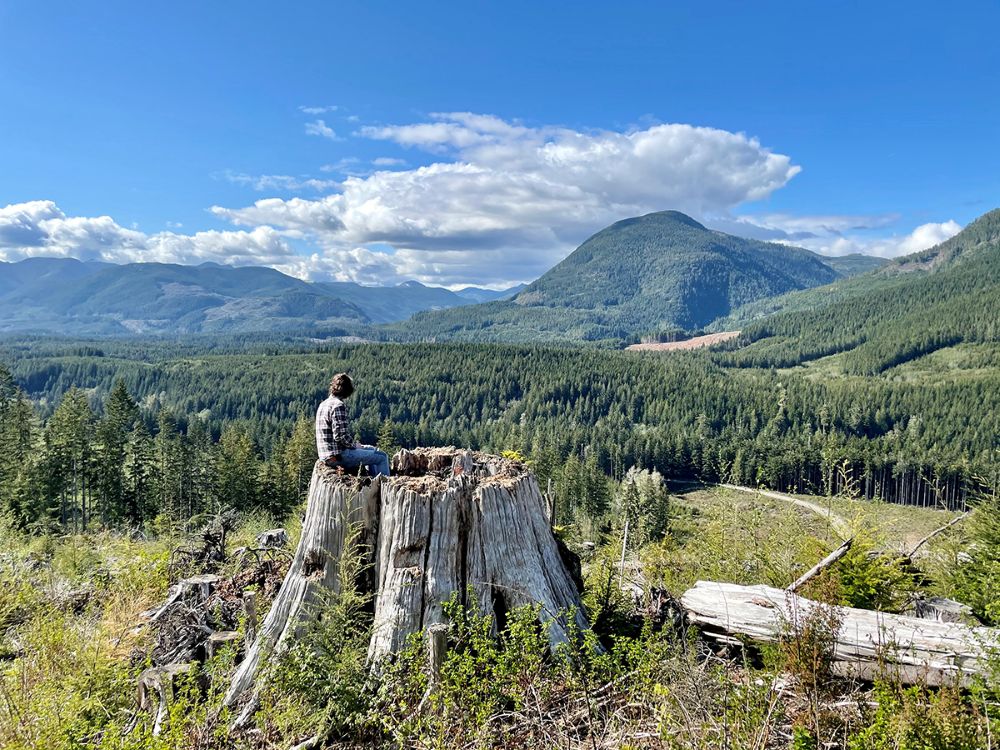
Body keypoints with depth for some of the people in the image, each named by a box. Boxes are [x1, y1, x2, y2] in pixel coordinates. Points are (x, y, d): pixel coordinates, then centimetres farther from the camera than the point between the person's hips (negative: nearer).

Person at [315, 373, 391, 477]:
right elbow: (341, 436, -24)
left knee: (372, 450, 27)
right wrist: (354, 445, -7)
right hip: (338, 456, -10)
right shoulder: (338, 406, -18)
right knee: (382, 457, -5)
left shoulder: (323, 405, 12)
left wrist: (353, 444, 12)